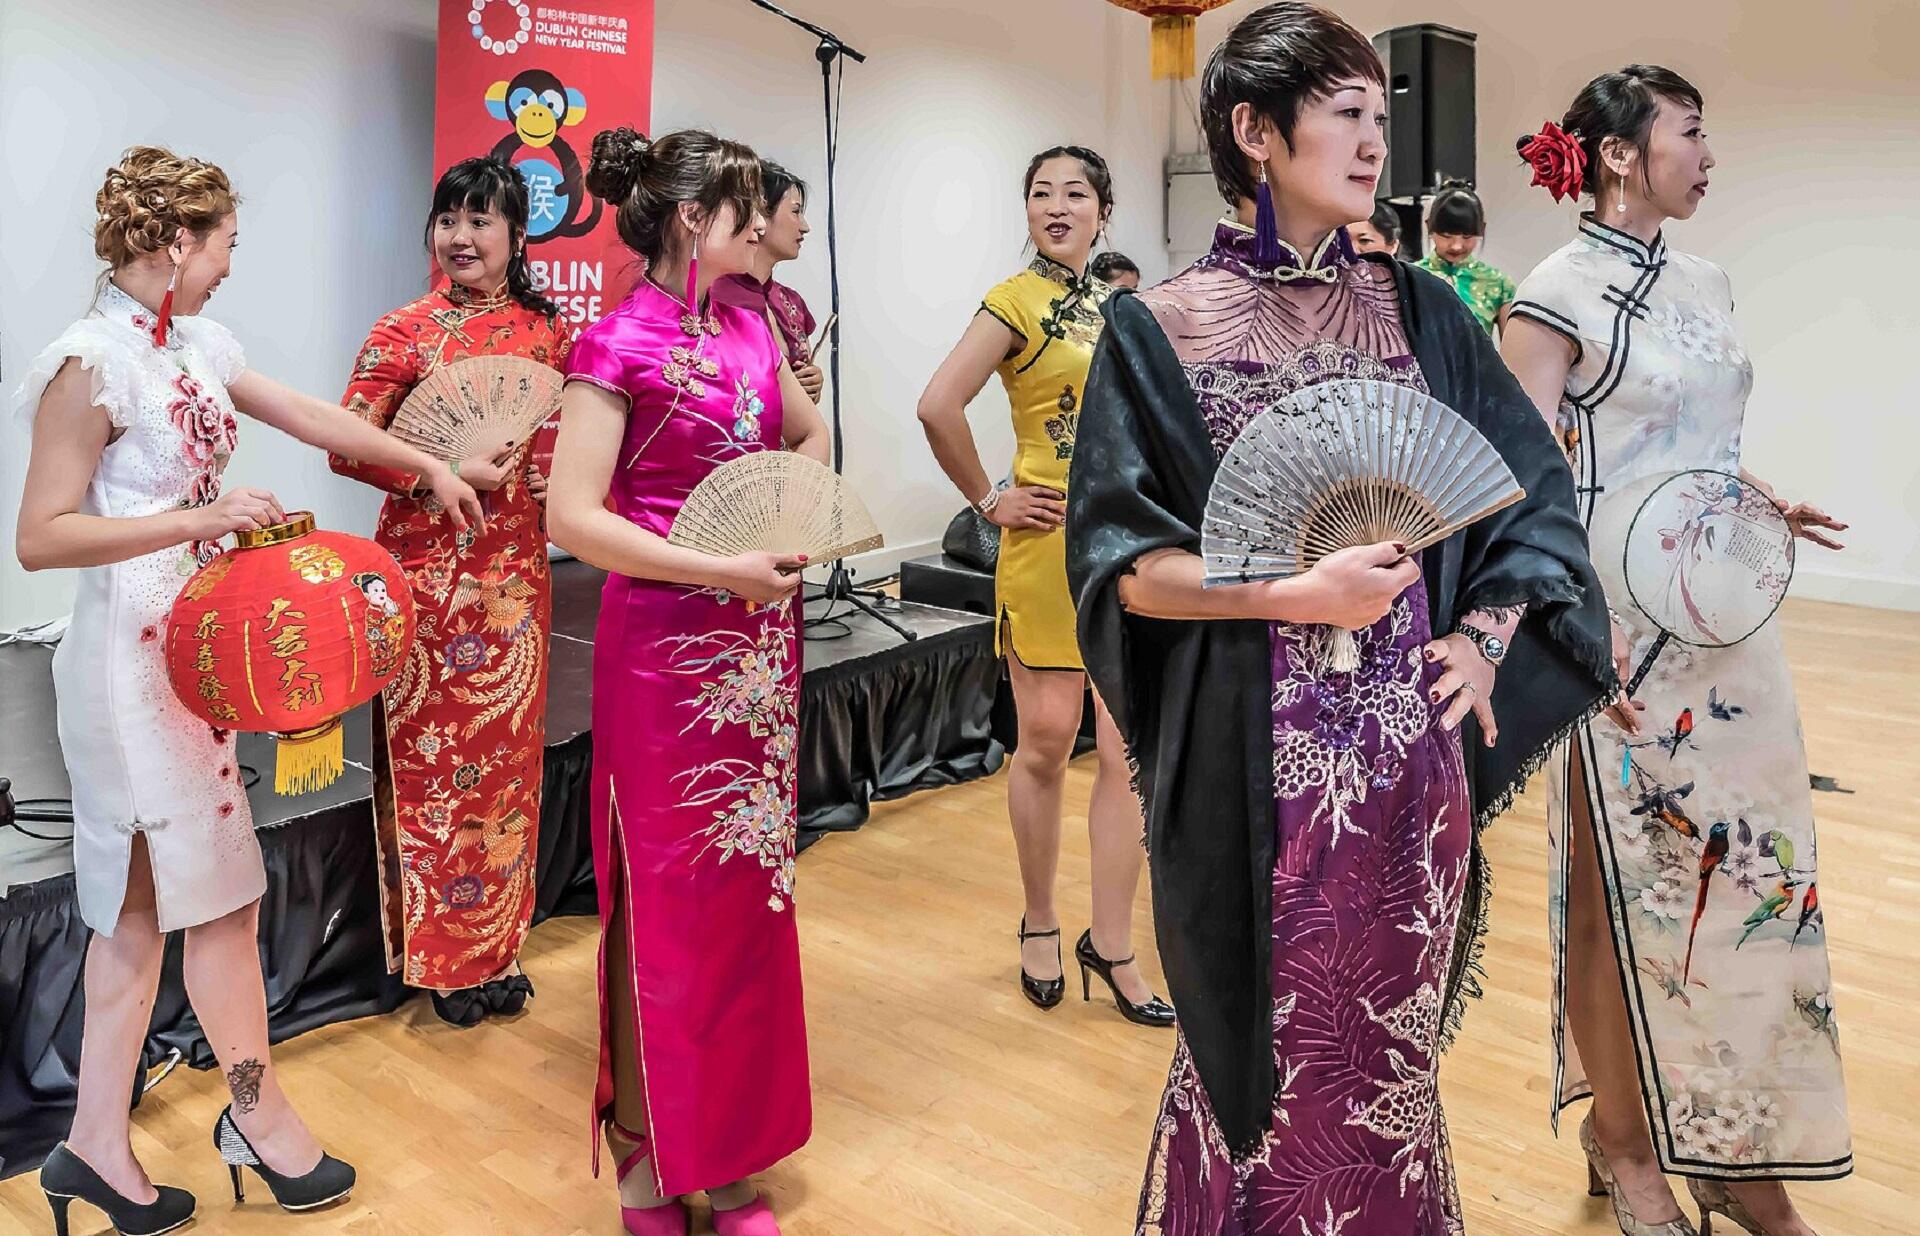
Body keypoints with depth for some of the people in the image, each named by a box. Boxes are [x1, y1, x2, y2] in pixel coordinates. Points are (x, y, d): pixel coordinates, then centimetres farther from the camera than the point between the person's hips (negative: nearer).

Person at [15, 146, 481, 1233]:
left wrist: (427, 465, 28)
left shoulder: (195, 345, 9)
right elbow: (41, 538, -16)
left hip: (190, 646, 8)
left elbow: (309, 416, 21)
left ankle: (99, 1145, 24)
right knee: (221, 887, 2)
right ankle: (258, 1110, 21)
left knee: (143, 898, 12)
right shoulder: (93, 361, -15)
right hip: (136, 654, -8)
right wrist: (198, 519, -21)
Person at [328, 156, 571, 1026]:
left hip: (515, 568, 4)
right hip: (428, 564, -3)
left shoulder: (548, 333, 7)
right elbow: (347, 446, -7)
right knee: (433, 751, 3)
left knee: (508, 749, 10)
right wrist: (452, 473, -17)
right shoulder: (404, 332, -4)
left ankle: (497, 944, 25)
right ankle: (440, 955, 19)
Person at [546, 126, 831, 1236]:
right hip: (667, 644, -7)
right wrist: (726, 570, -20)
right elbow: (575, 518, -17)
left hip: (760, 643, 7)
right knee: (668, 894, 4)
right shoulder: (620, 345, -10)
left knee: (753, 879, 13)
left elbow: (811, 435, 24)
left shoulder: (751, 329, 9)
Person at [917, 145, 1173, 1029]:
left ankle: (1111, 943, 15)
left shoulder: (1113, 305, 13)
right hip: (1053, 543, -5)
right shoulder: (1017, 300, -6)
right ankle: (1040, 923, 25)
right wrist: (989, 503, -11)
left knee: (1130, 748, 4)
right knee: (1046, 741, 4)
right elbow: (938, 407, -18)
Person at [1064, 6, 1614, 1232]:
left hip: (1413, 750, 4)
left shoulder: (1420, 312, 7)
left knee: (1389, 1043, 15)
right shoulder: (1163, 328, -3)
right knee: (1274, 1052, 9)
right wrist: (1295, 595, -18)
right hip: (1259, 763, -3)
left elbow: (1540, 494, 12)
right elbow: (1117, 565, -7)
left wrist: (1487, 634, -3)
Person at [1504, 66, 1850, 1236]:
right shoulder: (1559, 292, -9)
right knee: (1620, 883, 4)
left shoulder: (1707, 283, 13)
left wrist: (1761, 511, 7)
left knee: (1747, 866, 10)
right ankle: (1624, 1137, 23)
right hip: (1619, 625, -7)